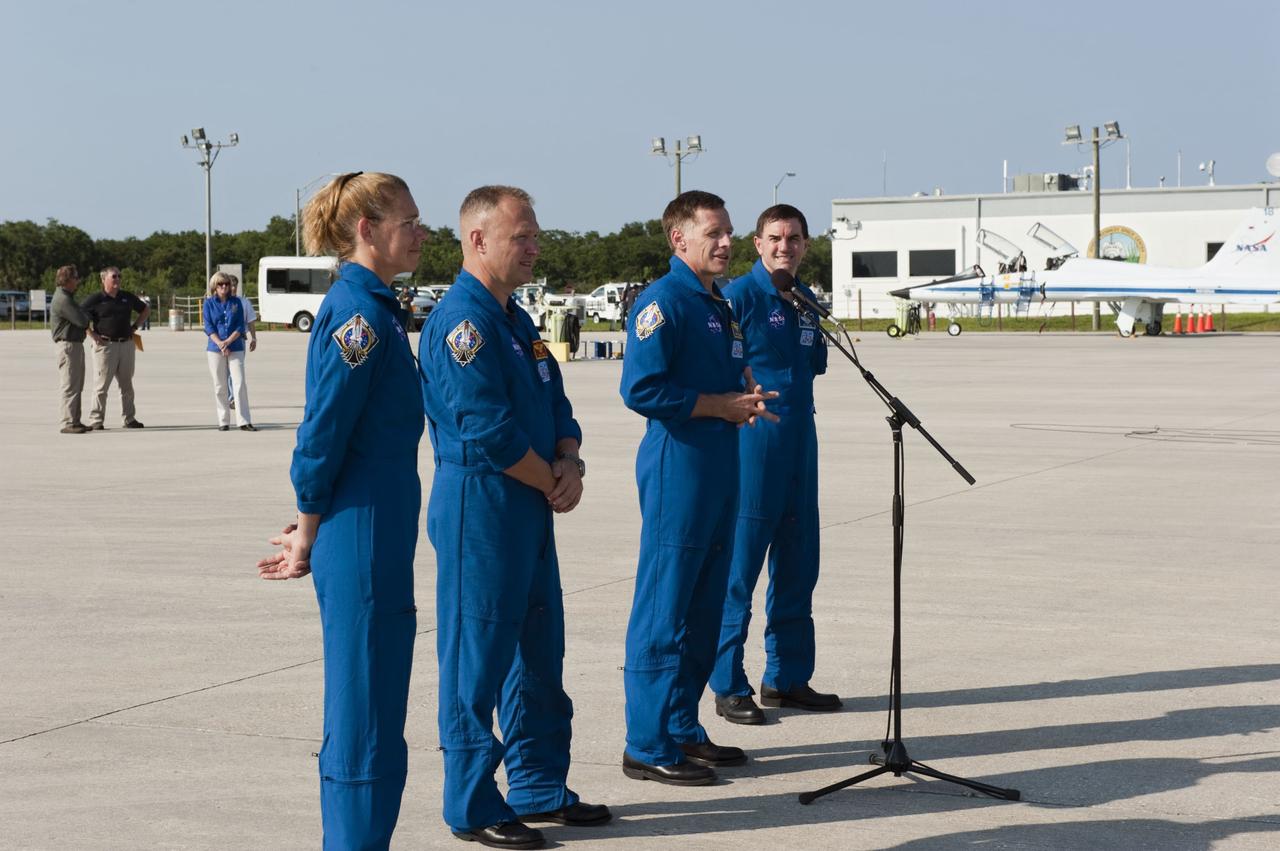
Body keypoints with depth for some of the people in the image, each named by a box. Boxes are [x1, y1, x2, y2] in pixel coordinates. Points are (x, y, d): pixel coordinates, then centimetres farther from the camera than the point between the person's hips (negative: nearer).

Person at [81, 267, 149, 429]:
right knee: (101, 385, -5)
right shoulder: (96, 299, -3)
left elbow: (146, 310, 24)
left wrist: (134, 327, 13)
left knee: (127, 385, 12)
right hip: (105, 345, -5)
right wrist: (92, 334, -9)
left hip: (127, 344, 5)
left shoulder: (127, 297, 11)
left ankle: (130, 419, 19)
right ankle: (96, 421, -1)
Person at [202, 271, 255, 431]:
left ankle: (244, 421, -8)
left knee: (240, 383, -8)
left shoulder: (236, 302, 7)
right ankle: (223, 422, 10)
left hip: (236, 348, 0)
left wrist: (228, 341, -13)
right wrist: (220, 344, -14)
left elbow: (240, 326, 1)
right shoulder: (209, 303, 5)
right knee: (220, 386, 3)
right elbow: (208, 327, -2)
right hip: (215, 350, 0)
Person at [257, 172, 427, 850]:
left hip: (377, 532, 10)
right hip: (362, 535, -10)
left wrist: (316, 524, 17)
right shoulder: (358, 313, -16)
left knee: (375, 699, 16)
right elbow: (322, 435, -16)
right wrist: (308, 535, -8)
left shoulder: (373, 307, 14)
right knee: (364, 708, -2)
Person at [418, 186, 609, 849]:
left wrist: (569, 463, -5)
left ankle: (540, 788, 27)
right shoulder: (461, 321, -15)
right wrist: (553, 483, -10)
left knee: (540, 651, 15)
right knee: (477, 657, -1)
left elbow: (555, 405, 15)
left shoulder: (515, 320, 15)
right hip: (479, 506, -10)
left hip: (530, 509, 10)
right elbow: (488, 430, -22)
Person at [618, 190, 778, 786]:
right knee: (663, 612, -4)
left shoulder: (719, 304, 17)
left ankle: (683, 731, 23)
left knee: (703, 609, 14)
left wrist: (746, 397, 4)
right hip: (677, 472, -9)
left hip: (719, 472, 9)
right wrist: (722, 405, -15)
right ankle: (648, 747, 2)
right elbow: (641, 390, -21)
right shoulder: (662, 301, -12)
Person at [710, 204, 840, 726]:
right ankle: (730, 687, 4)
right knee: (738, 567, -3)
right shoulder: (738, 296, -8)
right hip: (750, 445, -7)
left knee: (797, 566, 12)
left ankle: (788, 678, 23)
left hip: (799, 444, 8)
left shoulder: (807, 301, 13)